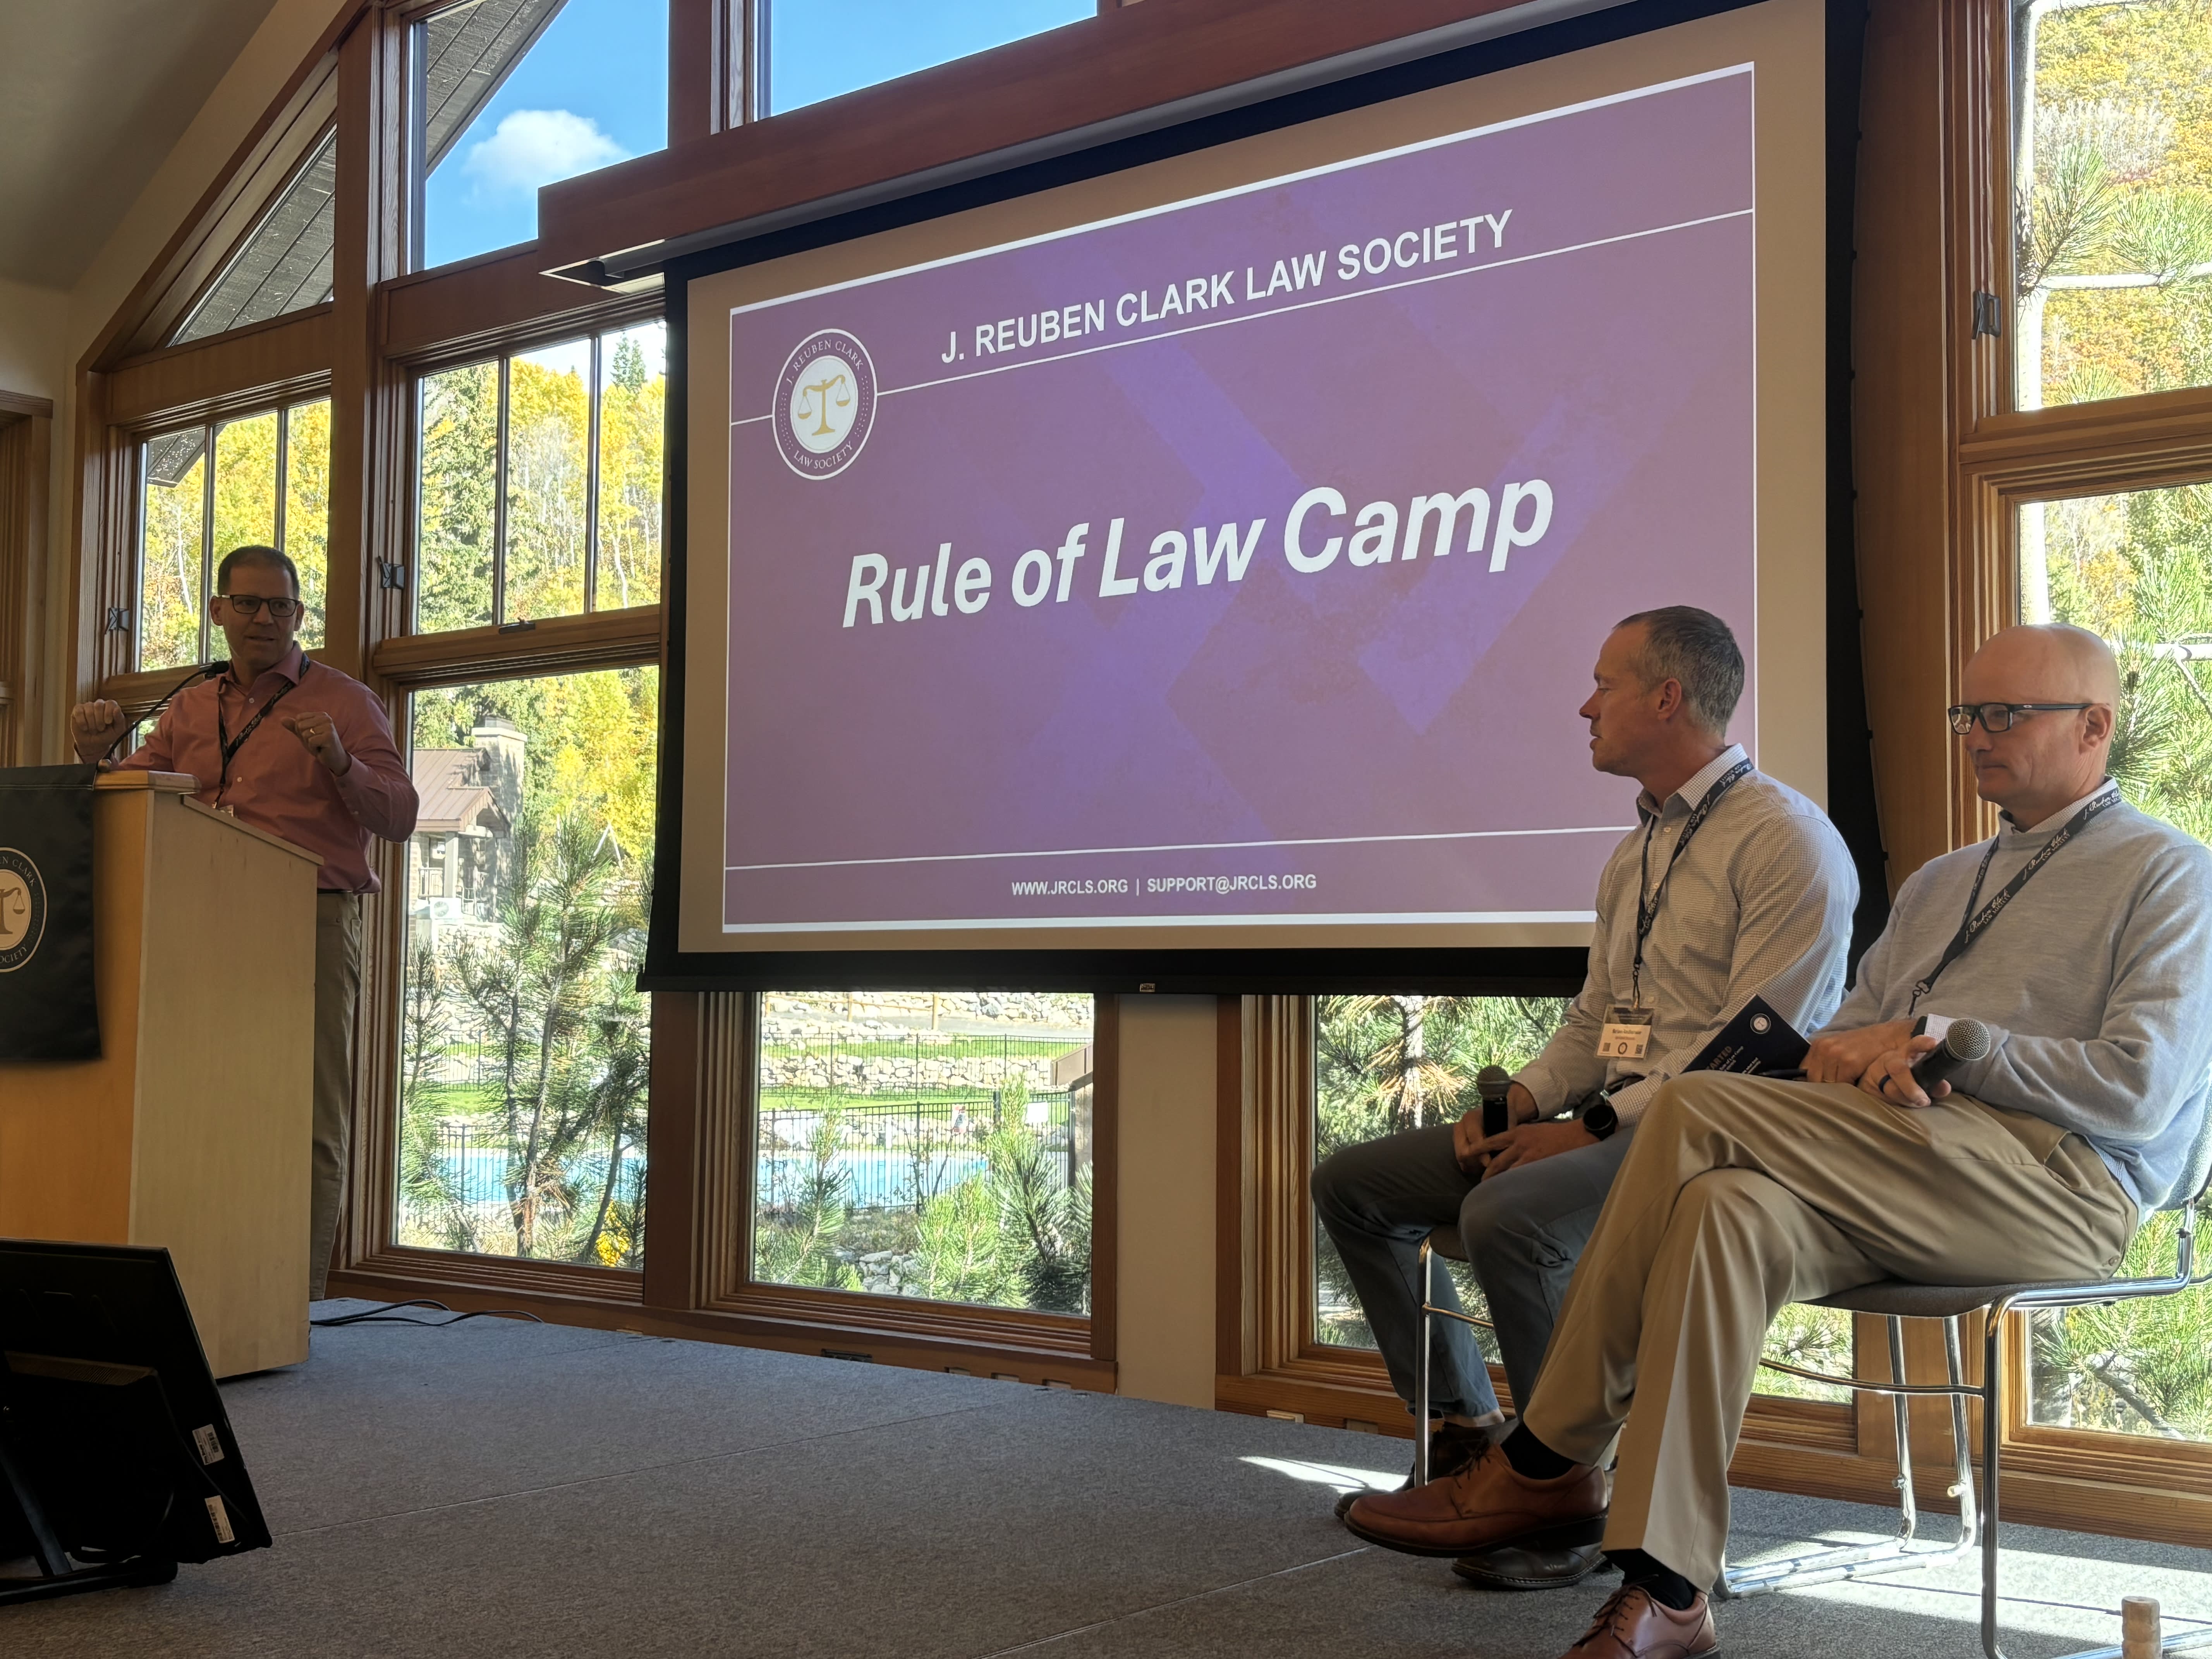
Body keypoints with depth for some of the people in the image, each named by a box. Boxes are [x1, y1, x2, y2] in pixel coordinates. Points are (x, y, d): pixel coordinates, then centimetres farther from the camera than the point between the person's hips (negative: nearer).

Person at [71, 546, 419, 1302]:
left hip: (311, 923, -4)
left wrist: (339, 764, -15)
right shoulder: (190, 708, 20)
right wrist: (97, 757, -2)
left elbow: (399, 815, 2)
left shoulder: (343, 701, 8)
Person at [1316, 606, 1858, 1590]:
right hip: (1613, 1127, 9)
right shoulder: (1638, 851, 19)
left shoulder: (1788, 842, -11)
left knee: (1508, 1213, -35)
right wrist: (1518, 1103, 1)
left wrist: (1592, 1129, -20)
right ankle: (1463, 1435, 11)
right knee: (1351, 1185, 3)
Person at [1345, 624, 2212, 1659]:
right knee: (1730, 1211, -29)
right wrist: (1869, 1059, -3)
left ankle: (1546, 1466, -18)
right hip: (1906, 1183, 6)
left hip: (2064, 1183, -6)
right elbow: (1835, 1044, 21)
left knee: (1695, 1111, -25)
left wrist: (1940, 1038, -9)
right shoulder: (1941, 883, 29)